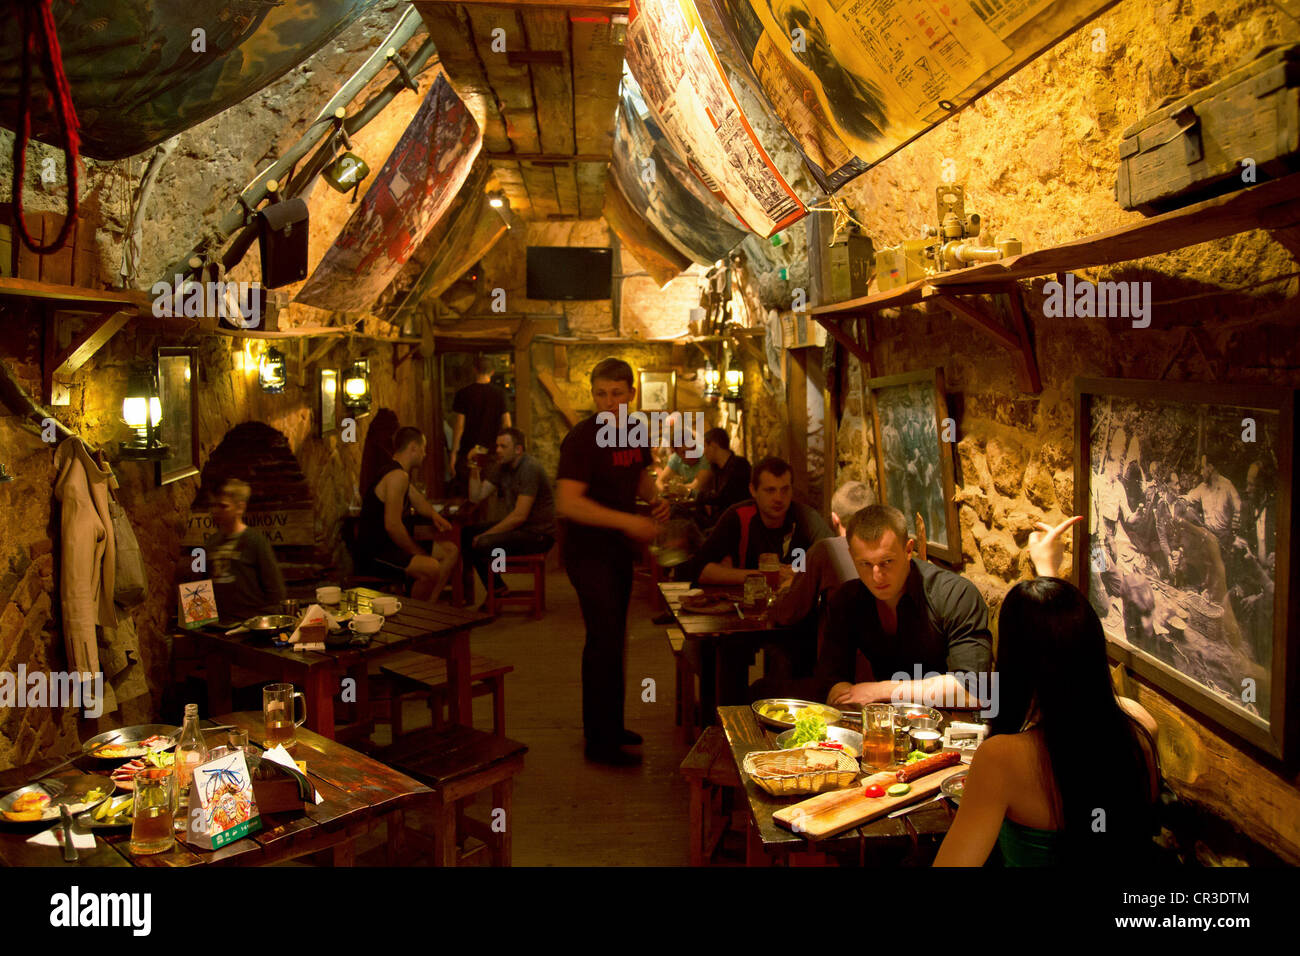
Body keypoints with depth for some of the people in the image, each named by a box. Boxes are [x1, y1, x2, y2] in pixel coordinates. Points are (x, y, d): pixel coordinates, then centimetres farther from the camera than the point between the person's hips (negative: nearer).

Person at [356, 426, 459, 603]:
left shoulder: (401, 474, 15)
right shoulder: (398, 476, -21)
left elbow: (419, 501, 29)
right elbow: (392, 525, -28)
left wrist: (433, 515, 7)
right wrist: (416, 552, -17)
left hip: (391, 542, 11)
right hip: (376, 550, -11)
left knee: (450, 552, 13)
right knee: (431, 568, -32)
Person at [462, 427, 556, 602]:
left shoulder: (530, 468, -19)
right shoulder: (502, 467, 10)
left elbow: (520, 516, -23)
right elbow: (477, 496, 8)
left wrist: (486, 534, -18)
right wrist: (474, 469, -6)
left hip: (538, 533, -9)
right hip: (517, 526, 10)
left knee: (483, 544, -27)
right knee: (466, 534, 3)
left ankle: (500, 592, -1)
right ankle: (495, 590, 10)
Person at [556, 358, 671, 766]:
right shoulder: (581, 438, -18)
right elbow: (567, 503, -27)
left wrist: (655, 498, 2)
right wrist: (628, 521, -31)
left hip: (620, 550, 8)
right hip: (588, 553, -8)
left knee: (610, 640, 17)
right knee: (606, 640, -9)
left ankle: (608, 725, 31)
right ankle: (600, 741, 1)